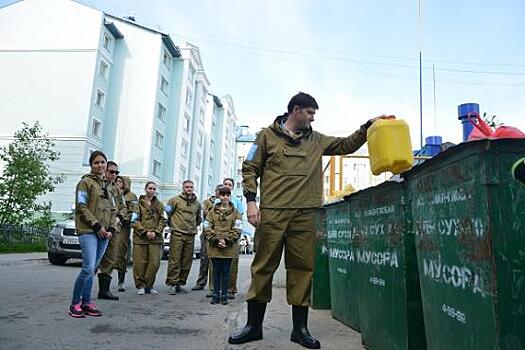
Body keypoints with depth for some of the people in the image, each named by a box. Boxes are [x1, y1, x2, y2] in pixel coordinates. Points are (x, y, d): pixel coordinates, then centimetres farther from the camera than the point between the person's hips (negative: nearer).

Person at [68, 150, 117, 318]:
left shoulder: (108, 185, 19)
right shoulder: (85, 182, 0)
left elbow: (113, 209, 18)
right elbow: (81, 207, -8)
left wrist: (111, 228, 4)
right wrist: (97, 226, -13)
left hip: (104, 233, 6)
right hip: (88, 231, -6)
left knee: (92, 269, 8)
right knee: (88, 268, -14)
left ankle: (86, 303, 15)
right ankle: (75, 304, 1)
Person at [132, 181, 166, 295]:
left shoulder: (159, 204, 13)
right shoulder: (138, 203, 3)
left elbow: (163, 220, 10)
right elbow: (135, 220, -4)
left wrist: (156, 232, -5)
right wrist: (145, 232, -12)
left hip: (155, 238, 3)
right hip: (140, 237, -3)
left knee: (155, 263, 0)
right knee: (140, 263, 0)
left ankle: (149, 285, 15)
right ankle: (140, 286, 14)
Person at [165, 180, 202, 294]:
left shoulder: (197, 203, 14)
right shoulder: (175, 200, 0)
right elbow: (167, 212, 4)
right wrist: (173, 224, 6)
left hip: (190, 236, 5)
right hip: (177, 234, -4)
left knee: (187, 262, 6)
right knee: (175, 261, -7)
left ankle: (180, 284, 16)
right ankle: (172, 284, 1)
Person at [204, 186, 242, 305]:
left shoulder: (235, 212, 7)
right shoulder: (212, 211, 10)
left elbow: (237, 230, -1)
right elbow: (207, 228, 2)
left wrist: (227, 240, -13)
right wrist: (216, 240, -10)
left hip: (229, 247, -1)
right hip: (215, 247, 1)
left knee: (226, 271, 3)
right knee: (216, 270, 6)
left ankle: (224, 295, 11)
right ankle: (216, 294, 14)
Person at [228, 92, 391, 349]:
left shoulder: (317, 140, 19)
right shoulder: (267, 135, 9)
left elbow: (347, 145, 24)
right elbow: (250, 169, 6)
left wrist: (367, 127, 11)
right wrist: (251, 200, -5)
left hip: (305, 215, 3)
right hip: (271, 212, -3)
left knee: (302, 269, 3)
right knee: (263, 267, 1)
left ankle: (300, 328, 15)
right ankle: (254, 325, 14)